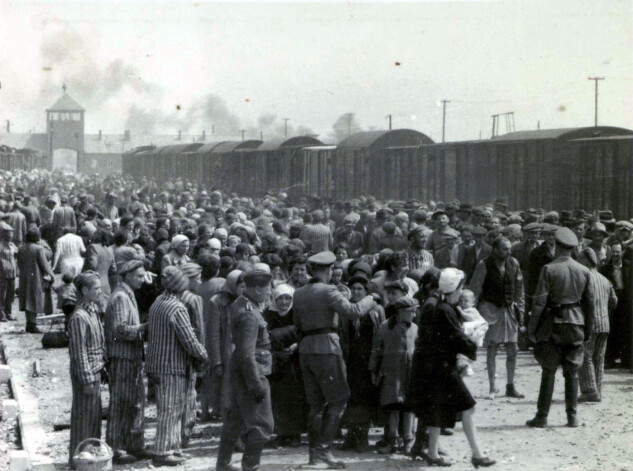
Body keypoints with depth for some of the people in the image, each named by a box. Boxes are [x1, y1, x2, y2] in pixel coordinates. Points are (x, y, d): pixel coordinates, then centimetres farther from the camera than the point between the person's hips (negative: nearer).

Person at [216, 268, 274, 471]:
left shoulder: (240, 304, 8)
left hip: (240, 372, 11)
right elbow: (247, 354, -25)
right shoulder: (249, 315, -23)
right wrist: (257, 385, -24)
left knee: (236, 418, 19)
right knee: (261, 424, -4)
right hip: (251, 372, -11)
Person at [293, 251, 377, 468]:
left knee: (316, 403, 12)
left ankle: (314, 451, 12)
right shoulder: (328, 291, -11)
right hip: (326, 349, -7)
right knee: (338, 399, 0)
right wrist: (370, 300, -2)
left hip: (305, 350, 7)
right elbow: (353, 311, -18)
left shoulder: (299, 294, 12)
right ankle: (323, 448, -8)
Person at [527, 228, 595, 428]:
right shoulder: (584, 271, 3)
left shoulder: (549, 269, -10)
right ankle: (572, 416, 10)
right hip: (576, 324, 3)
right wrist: (588, 329, 17)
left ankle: (542, 416, 2)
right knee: (572, 372, 9)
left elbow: (540, 301, -11)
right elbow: (590, 302, 8)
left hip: (553, 324, -3)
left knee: (548, 372, 2)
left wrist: (532, 327, -4)